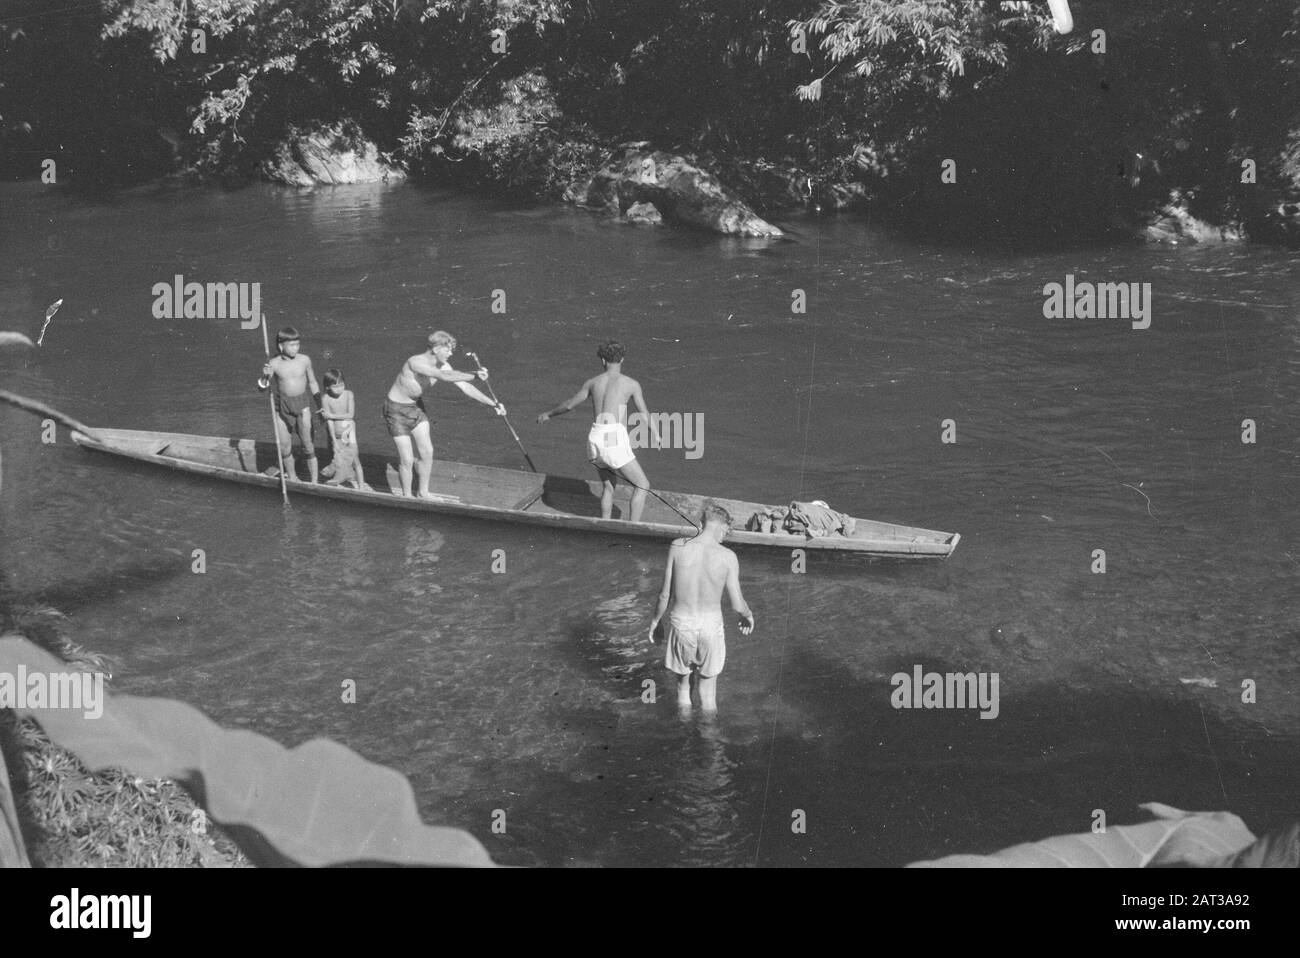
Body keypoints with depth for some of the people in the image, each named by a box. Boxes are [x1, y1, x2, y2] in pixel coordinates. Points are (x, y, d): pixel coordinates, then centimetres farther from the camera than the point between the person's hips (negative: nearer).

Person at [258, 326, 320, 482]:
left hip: (302, 404, -1)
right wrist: (265, 376, -24)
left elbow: (312, 383, 8)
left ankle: (314, 479, 5)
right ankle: (292, 478, 27)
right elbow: (262, 387, -4)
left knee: (307, 443, -3)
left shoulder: (304, 360, -6)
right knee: (284, 446, 9)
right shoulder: (274, 363, -9)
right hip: (282, 405, 1)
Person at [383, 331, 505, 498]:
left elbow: (464, 387, -7)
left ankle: (424, 493, 22)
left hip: (416, 406, 7)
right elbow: (443, 376, -47)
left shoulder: (442, 366, -11)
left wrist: (493, 404, -11)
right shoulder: (415, 362, -34)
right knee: (407, 459, -5)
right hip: (396, 409, -7)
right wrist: (474, 376, -55)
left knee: (427, 452, 2)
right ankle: (406, 497, 15)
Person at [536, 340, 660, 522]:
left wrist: (548, 414, 46)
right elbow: (645, 415, 15)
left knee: (608, 487, 23)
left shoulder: (592, 382, 16)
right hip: (615, 440, -5)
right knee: (642, 485, 7)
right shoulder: (631, 384, 6)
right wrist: (656, 434, 34)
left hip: (595, 439, 5)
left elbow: (569, 405, 27)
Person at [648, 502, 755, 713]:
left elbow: (665, 594, -5)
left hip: (681, 624, 1)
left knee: (682, 680, 24)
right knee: (708, 683, 19)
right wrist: (748, 616, 16)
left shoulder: (677, 547, -13)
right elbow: (737, 604, -7)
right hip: (711, 626, 0)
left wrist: (655, 620, 12)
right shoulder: (728, 557, -15)